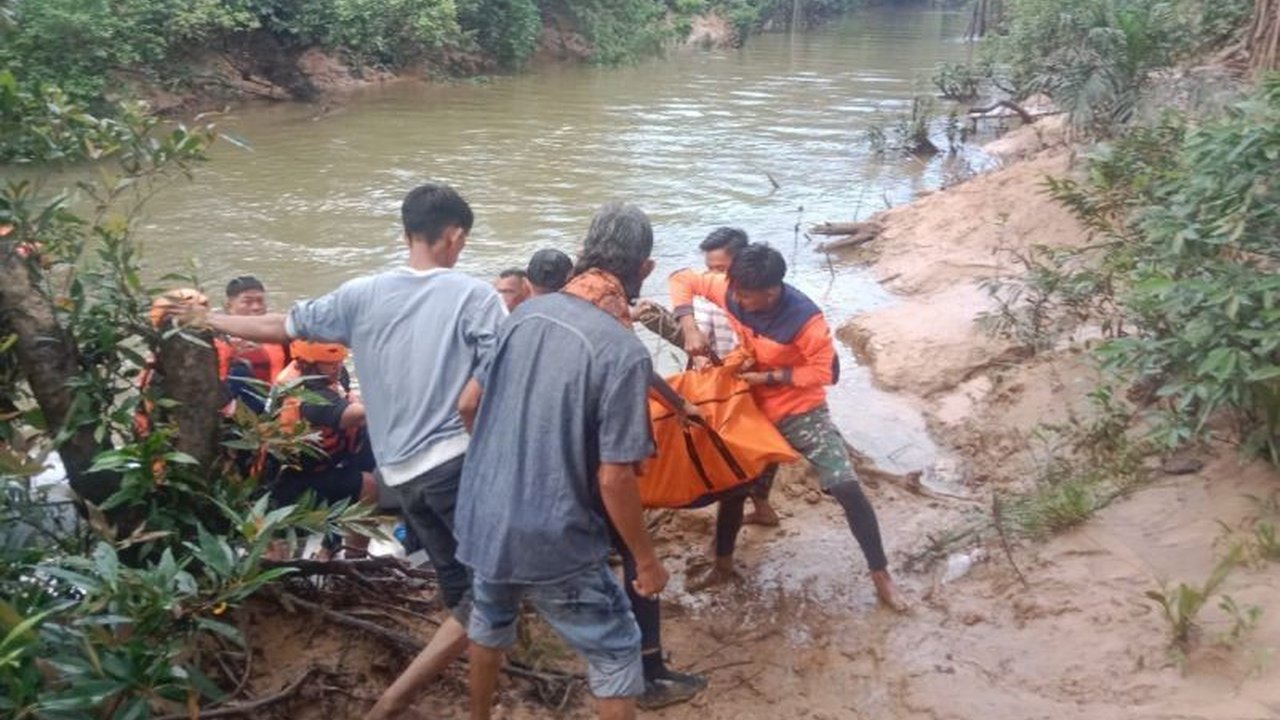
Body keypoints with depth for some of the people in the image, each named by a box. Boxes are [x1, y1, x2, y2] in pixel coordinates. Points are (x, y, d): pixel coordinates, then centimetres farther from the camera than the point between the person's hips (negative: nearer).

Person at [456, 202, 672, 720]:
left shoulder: (525, 313, -1)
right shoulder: (624, 352, -21)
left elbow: (468, 403, 10)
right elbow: (614, 478, -21)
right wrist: (647, 560, -7)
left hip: (483, 515, 7)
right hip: (553, 539, -7)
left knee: (491, 621, 31)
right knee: (616, 652, 12)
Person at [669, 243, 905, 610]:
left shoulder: (804, 319, -29)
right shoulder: (731, 290, -17)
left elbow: (826, 372, -20)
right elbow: (682, 280, -6)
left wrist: (769, 377, -24)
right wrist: (689, 328, -21)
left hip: (801, 411, -4)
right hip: (751, 410, 4)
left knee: (846, 487, -13)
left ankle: (881, 575, 1)